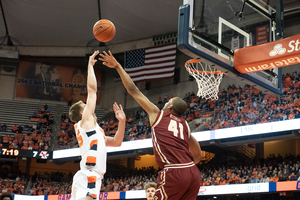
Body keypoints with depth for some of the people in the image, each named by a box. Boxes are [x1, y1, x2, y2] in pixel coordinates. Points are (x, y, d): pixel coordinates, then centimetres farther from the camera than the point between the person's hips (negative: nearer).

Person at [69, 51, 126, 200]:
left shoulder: (94, 130, 28)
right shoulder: (86, 121, 4)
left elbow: (117, 142, 28)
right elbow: (92, 89, 1)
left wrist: (122, 121, 17)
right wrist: (90, 66, 10)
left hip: (92, 179, 10)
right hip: (87, 178, -10)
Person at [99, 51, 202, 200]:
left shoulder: (157, 114, 11)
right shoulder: (184, 124, 24)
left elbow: (133, 90, 14)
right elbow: (198, 155, 28)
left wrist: (118, 66, 19)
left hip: (173, 172, -6)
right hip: (193, 172, 6)